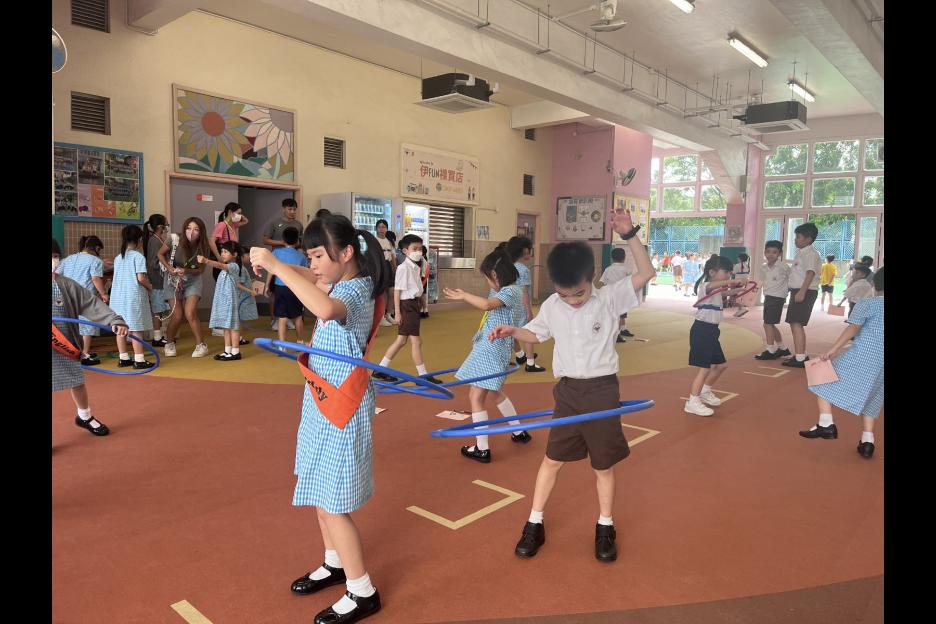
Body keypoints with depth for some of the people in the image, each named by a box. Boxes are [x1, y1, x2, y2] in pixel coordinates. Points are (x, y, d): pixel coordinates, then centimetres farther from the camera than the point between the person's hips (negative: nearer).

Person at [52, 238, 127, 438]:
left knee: (77, 382, 18)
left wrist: (115, 320, -20)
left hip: (66, 347, 3)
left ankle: (84, 417, 41)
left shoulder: (67, 285, -2)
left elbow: (93, 305, -8)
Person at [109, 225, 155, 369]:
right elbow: (141, 278, -16)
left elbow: (118, 277, 11)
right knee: (136, 329, -4)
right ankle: (139, 360, -2)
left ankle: (123, 358, 18)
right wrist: (149, 286, 2)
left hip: (118, 296, 7)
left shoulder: (118, 258, 11)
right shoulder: (138, 256, -8)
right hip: (134, 297, -6)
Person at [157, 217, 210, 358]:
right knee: (177, 315, -6)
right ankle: (169, 344, 20)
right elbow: (160, 254, -6)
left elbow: (201, 269, -6)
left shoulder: (202, 247, -16)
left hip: (192, 280, 1)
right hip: (174, 279, 0)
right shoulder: (174, 239, -21)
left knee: (190, 313, -13)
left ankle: (201, 345, 3)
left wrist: (186, 271, -24)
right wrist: (169, 269, -20)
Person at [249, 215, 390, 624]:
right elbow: (311, 279, 25)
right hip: (323, 404, 10)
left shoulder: (355, 290, -23)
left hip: (340, 409, -10)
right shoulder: (346, 284, 5)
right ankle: (334, 564, 42)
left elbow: (325, 308, -48)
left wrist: (275, 264, -39)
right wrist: (279, 266, 6)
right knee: (319, 494, 22)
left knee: (331, 505, 1)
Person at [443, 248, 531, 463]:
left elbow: (486, 304, -34)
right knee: (494, 392, 25)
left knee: (476, 396, -5)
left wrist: (463, 295, -22)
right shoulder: (502, 292, 14)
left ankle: (482, 449, 2)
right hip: (487, 348, 11)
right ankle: (519, 432, 38)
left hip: (492, 350, -11)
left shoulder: (511, 291, -17)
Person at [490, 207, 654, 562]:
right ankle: (534, 525, 24)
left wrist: (629, 235, -27)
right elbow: (536, 334, 15)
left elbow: (646, 273, -19)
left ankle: (605, 527, 33)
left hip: (602, 390, -2)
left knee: (603, 464, 11)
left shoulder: (610, 299, -10)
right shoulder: (551, 306, -1)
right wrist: (512, 331, -5)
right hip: (568, 390, 2)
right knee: (553, 459, 10)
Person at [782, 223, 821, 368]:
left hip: (805, 292, -10)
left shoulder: (810, 253, -12)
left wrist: (802, 292, -32)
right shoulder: (801, 253, 18)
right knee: (794, 323, 15)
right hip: (798, 291, 10)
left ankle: (800, 359, -15)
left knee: (796, 323, -14)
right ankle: (800, 355, 24)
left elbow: (810, 273, -24)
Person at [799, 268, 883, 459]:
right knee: (869, 400, 18)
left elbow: (853, 328, -14)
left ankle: (826, 423, -5)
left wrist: (833, 349, -19)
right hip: (880, 365, 5)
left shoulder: (866, 304, 0)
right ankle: (867, 440, 8)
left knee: (822, 381, 6)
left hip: (861, 356, -5)